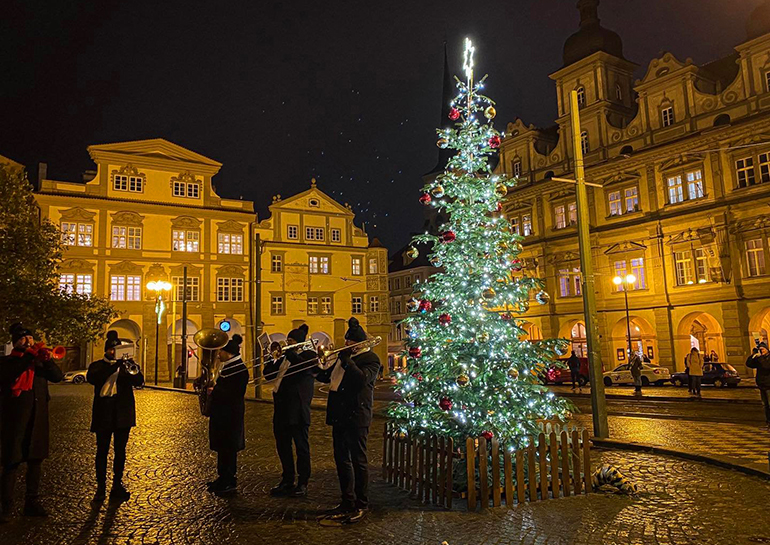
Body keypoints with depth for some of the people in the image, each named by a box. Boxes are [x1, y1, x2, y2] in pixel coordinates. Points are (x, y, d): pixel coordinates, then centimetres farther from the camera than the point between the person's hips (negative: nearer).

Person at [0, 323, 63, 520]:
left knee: (36, 462, 9)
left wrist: (47, 360, -16)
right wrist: (29, 356, -25)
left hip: (37, 420, 4)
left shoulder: (39, 361, 12)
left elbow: (58, 377, 0)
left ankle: (32, 503, 20)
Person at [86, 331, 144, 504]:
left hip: (122, 413, 1)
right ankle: (101, 487, 11)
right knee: (102, 451, 3)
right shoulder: (97, 366, 7)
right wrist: (114, 365, -26)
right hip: (103, 413, -1)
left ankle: (117, 485, 15)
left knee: (120, 451, 6)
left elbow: (139, 381, -4)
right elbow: (92, 378, -16)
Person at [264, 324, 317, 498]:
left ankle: (303, 484, 11)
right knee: (283, 446, 13)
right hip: (281, 410, 8)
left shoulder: (309, 355, -3)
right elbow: (268, 375, 14)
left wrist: (289, 353, -17)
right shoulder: (284, 357, 17)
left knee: (301, 446, 2)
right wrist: (274, 357, -1)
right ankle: (287, 481, 25)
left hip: (298, 410, -7)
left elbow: (305, 368, -24)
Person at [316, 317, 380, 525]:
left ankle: (361, 506, 11)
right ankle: (347, 502, 26)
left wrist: (346, 360, -22)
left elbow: (362, 379, -24)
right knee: (342, 459, 14)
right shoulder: (345, 356, 16)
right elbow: (328, 376, 19)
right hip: (339, 415, 8)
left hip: (356, 416, -8)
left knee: (358, 460, 1)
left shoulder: (370, 359, -8)